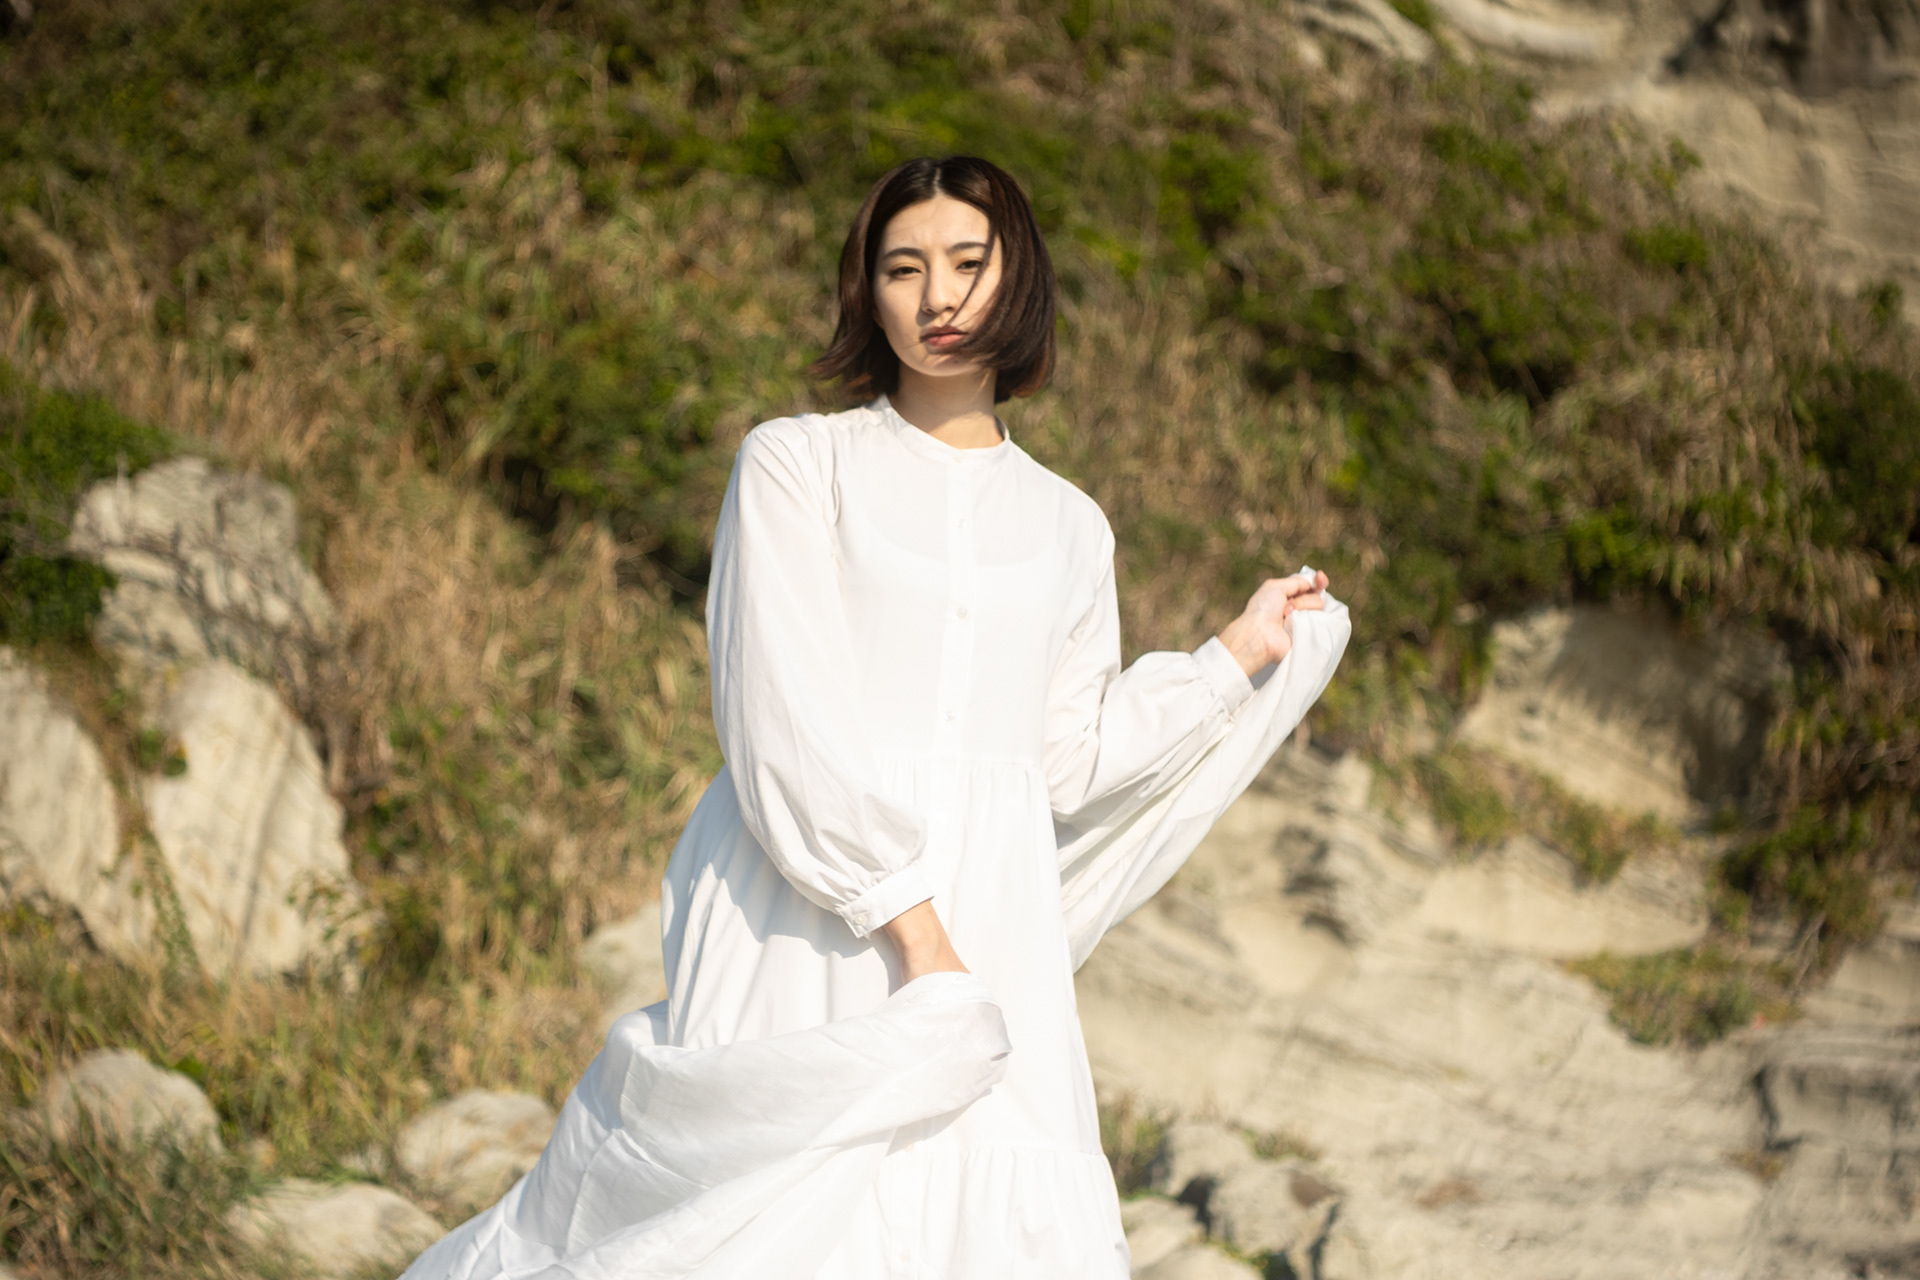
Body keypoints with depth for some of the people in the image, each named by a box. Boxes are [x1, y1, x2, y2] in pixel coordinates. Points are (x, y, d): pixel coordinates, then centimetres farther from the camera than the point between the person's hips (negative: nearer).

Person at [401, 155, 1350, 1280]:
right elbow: (787, 721, -6)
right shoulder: (795, 464, 3)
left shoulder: (1069, 526, 16)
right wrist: (908, 918, -13)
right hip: (809, 927, -3)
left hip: (991, 925, 3)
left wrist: (1239, 657, 19)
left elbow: (1066, 759, 15)